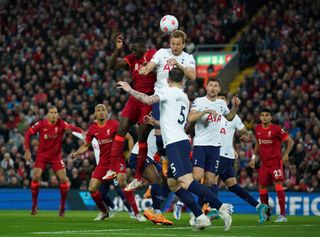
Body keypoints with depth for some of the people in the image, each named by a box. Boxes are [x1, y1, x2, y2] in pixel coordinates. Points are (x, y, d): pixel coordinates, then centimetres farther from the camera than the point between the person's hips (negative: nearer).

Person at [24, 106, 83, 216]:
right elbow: (28, 134, -1)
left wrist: (81, 131, -51)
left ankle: (62, 207, 6)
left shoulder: (61, 123, -12)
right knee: (35, 177, -13)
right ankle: (34, 205, 5)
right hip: (42, 155, 0)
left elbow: (71, 127, -31)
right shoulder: (41, 124, -11)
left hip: (56, 156, 0)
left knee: (63, 179, -10)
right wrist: (27, 151, -7)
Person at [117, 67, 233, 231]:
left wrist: (129, 90, -8)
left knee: (186, 182, -19)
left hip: (174, 144, -9)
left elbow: (149, 100, -20)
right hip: (182, 141, 9)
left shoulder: (167, 91, -2)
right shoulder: (185, 98, 24)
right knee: (172, 184, 14)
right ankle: (200, 217, 5)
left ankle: (220, 207, -30)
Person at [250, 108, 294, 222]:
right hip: (264, 162, 6)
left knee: (278, 185, -16)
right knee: (262, 187, 6)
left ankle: (283, 215, -16)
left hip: (276, 161, -6)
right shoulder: (257, 129, 7)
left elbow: (290, 141, -7)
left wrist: (286, 154, -17)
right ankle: (266, 214, 20)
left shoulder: (276, 129, -10)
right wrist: (254, 157, 17)